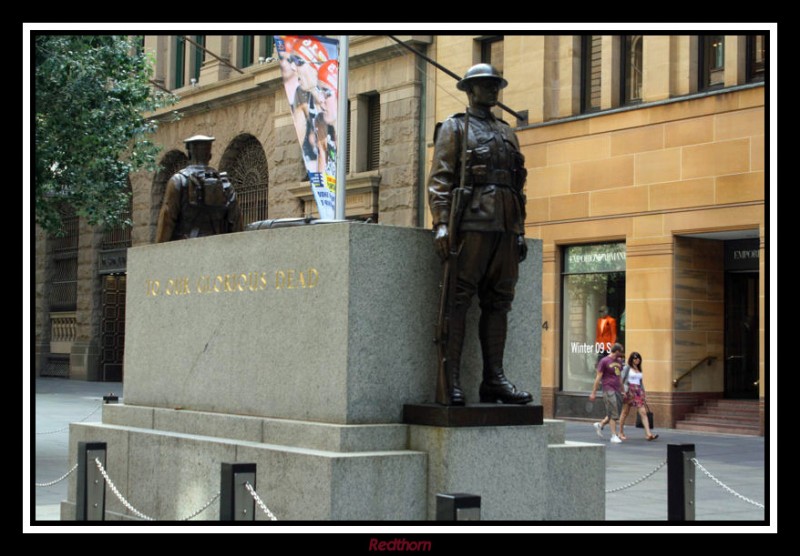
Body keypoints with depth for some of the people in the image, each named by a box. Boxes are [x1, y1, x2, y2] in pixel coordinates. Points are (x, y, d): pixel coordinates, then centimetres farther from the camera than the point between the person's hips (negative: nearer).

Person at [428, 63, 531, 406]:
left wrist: (519, 231, 14)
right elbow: (439, 179, -3)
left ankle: (494, 379, 6)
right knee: (458, 300, -10)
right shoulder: (454, 128, 7)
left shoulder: (507, 133, 24)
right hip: (472, 221, -6)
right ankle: (450, 381, -11)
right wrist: (441, 224, -15)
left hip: (504, 228, 6)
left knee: (498, 302, 4)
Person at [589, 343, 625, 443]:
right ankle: (614, 436, 0)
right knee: (613, 414, -7)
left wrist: (623, 391, 21)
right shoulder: (604, 361, -5)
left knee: (616, 414, 7)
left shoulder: (619, 361, 15)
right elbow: (598, 377, -4)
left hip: (617, 390, 7)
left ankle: (600, 425, 26)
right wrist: (593, 393, -5)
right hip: (609, 390, -7)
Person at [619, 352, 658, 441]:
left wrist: (643, 392, 16)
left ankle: (648, 434, -18)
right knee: (625, 412, 5)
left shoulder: (639, 369, 16)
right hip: (629, 391, -5)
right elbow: (621, 380, -5)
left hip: (638, 392, 5)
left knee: (643, 412, -9)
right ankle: (621, 433, 17)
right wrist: (624, 391, -14)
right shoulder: (627, 368, 0)